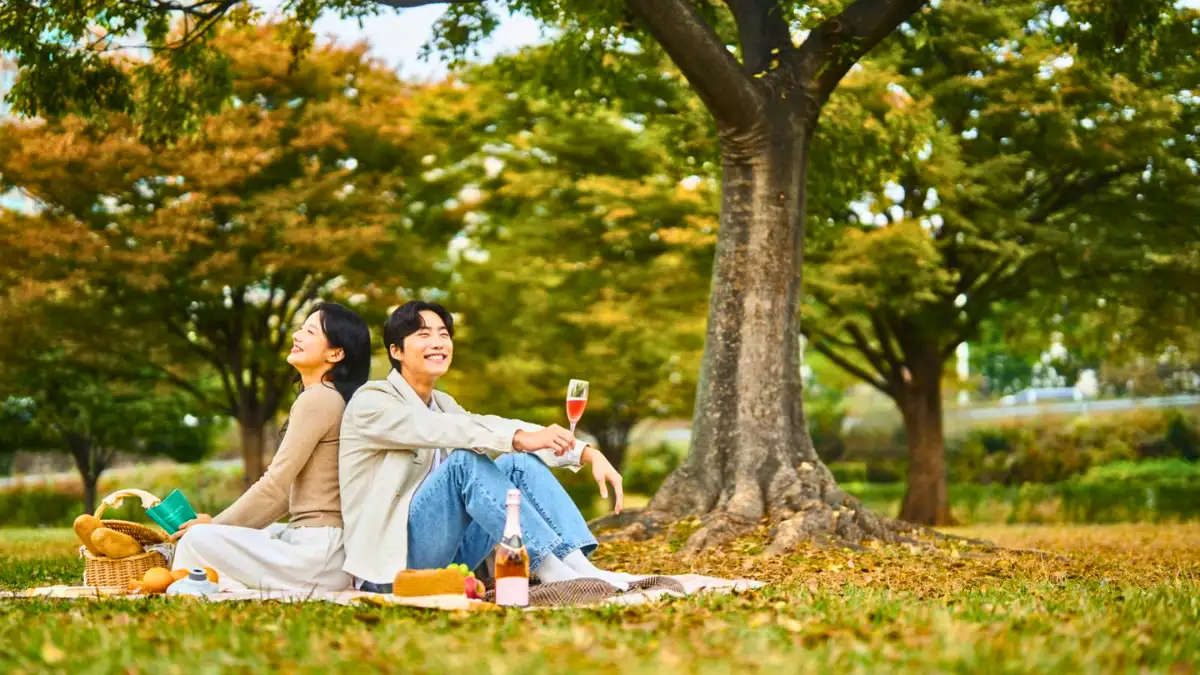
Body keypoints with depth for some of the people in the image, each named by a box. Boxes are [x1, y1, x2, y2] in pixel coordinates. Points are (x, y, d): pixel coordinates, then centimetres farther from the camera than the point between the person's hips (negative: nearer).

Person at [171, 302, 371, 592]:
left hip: (319, 551, -10)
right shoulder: (331, 399, 17)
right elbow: (290, 490, 18)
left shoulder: (317, 399, -13)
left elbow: (275, 486, -14)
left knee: (198, 540, -16)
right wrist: (220, 524, 12)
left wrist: (217, 524, -3)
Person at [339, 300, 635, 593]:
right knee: (465, 461, -28)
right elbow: (441, 432, -26)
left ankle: (580, 568, -22)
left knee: (520, 462, -8)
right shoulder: (370, 401, -9)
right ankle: (553, 574, -33)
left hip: (447, 562, 7)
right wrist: (521, 438, -38)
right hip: (390, 565, -7)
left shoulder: (442, 403, 15)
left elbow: (501, 428, 3)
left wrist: (589, 454, -11)